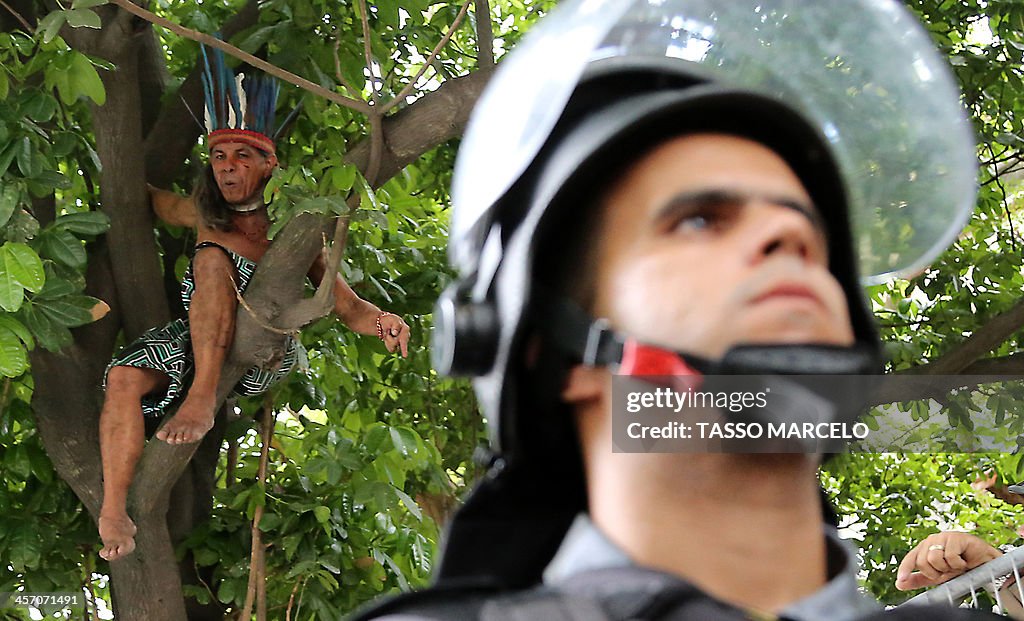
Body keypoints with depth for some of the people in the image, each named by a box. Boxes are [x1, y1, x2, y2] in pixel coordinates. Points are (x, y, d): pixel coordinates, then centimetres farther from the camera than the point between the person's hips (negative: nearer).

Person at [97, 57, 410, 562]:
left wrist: (382, 322, -26)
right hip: (196, 347, 4)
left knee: (213, 259, -27)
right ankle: (113, 512, -33)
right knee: (124, 377, -27)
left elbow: (347, 307, -6)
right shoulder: (206, 219, 10)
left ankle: (203, 398, -38)